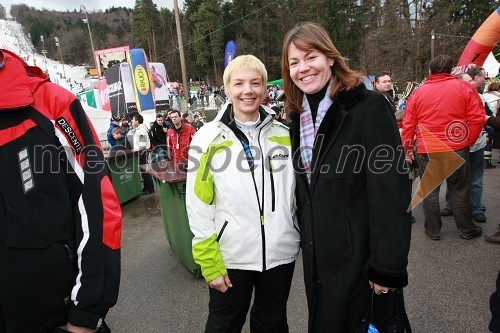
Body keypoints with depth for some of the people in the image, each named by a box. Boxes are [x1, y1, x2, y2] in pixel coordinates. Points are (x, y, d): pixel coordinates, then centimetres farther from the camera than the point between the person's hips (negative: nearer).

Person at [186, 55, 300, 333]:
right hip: (229, 257, -2)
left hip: (280, 253, 3)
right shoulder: (209, 138, -8)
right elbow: (199, 207, -9)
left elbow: (299, 193, 7)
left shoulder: (284, 135, 0)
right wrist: (209, 262, -9)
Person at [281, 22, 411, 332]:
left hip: (358, 256, -6)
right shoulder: (298, 116, 5)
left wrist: (387, 267, -18)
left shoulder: (369, 107, -15)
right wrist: (306, 241, 12)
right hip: (316, 256, 6)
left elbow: (391, 192, -18)